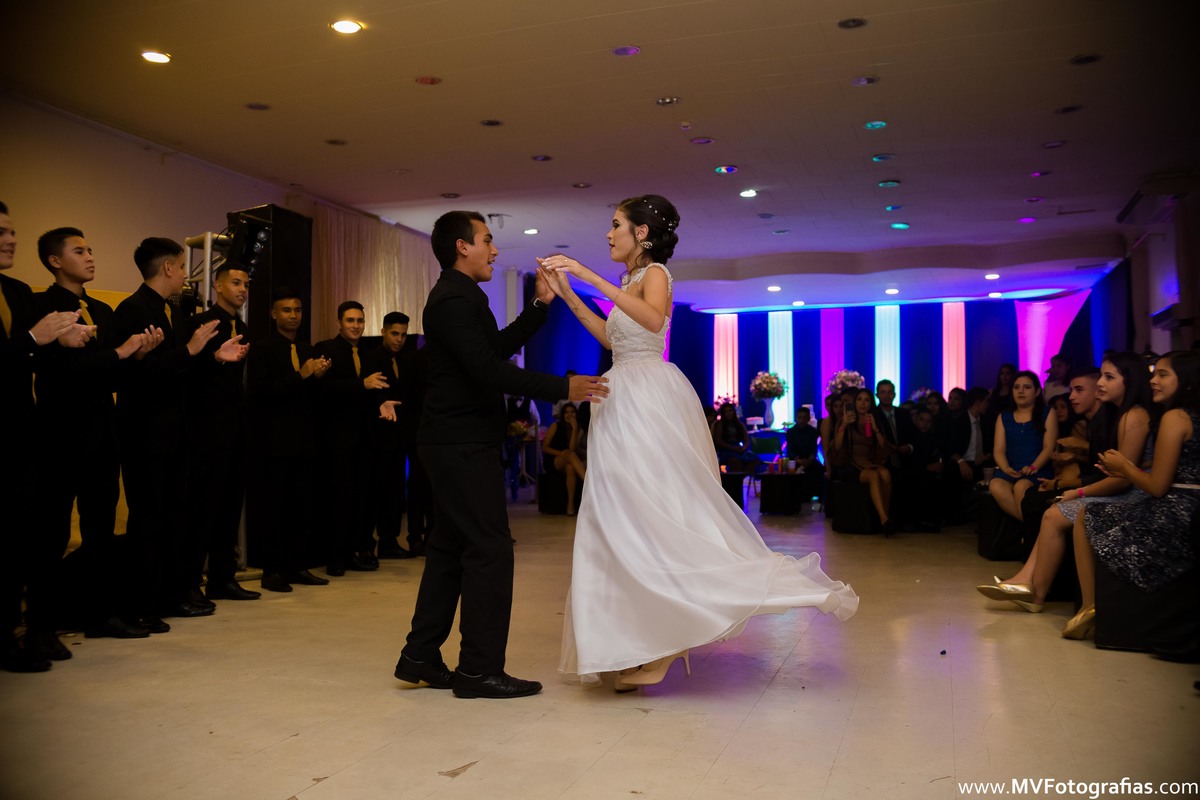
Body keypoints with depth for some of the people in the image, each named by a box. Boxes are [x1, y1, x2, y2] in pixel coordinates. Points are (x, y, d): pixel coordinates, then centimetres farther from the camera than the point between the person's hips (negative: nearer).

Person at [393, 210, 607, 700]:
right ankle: (480, 669, 1)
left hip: (456, 443, 11)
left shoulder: (459, 296, 18)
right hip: (465, 445, -11)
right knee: (489, 549, -7)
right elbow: (489, 370, -23)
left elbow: (499, 347, 20)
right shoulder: (454, 299, -15)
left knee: (449, 548, 13)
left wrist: (541, 305, 15)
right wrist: (563, 388, -23)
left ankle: (420, 658, 20)